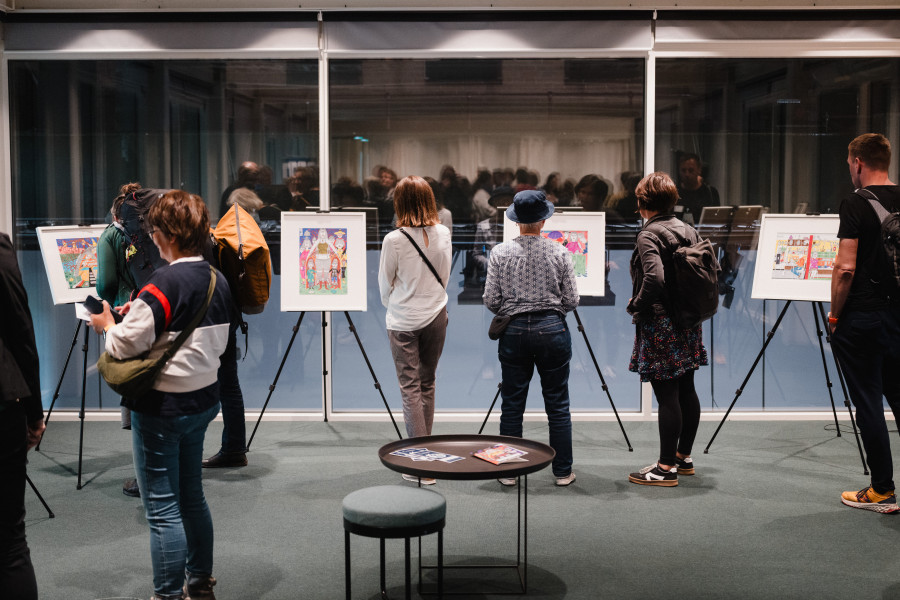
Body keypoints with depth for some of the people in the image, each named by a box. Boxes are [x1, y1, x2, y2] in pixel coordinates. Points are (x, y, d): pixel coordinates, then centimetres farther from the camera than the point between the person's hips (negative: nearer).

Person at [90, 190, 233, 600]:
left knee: (163, 509, 1)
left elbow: (125, 345, -20)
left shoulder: (163, 285, -21)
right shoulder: (218, 281, 4)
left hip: (161, 408, -8)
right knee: (192, 497, 20)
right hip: (203, 400, 8)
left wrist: (106, 324, 3)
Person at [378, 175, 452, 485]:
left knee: (410, 387, 1)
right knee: (427, 384, 15)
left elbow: (385, 286, -2)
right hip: (436, 316, 4)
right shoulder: (443, 234, -2)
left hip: (403, 320, -4)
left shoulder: (394, 240, -15)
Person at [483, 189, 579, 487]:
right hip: (552, 330, -1)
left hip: (513, 331, 1)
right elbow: (571, 300, -2)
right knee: (558, 404, 9)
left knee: (512, 404, 10)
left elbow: (491, 300, -3)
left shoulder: (500, 252, -4)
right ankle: (563, 471, 15)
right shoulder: (559, 252, -5)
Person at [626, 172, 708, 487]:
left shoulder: (648, 235, -14)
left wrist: (636, 304, -11)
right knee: (686, 390, 14)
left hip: (659, 324, -8)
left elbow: (655, 277, -27)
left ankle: (666, 468, 1)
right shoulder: (689, 231, 9)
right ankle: (683, 456, 27)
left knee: (666, 395, -4)